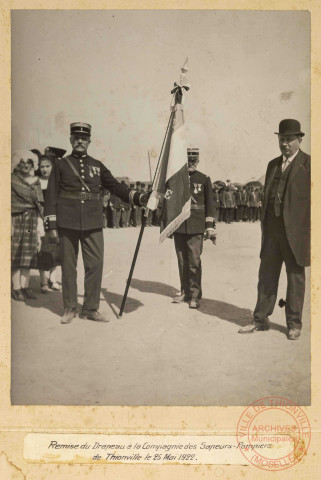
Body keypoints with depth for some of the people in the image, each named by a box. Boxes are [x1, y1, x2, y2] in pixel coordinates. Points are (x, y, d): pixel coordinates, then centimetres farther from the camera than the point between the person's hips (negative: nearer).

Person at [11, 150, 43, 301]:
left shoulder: (35, 182, 14)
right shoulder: (12, 180, 2)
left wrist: (39, 225, 8)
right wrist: (9, 224, -12)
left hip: (31, 220, 4)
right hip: (16, 219, -4)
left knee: (28, 254, 3)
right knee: (15, 255, -4)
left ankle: (25, 286, 9)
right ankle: (16, 288, 1)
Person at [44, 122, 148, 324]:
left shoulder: (97, 166, 13)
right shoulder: (61, 165, 7)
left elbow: (115, 186, 11)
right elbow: (51, 195, 4)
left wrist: (139, 197, -2)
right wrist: (51, 224, -3)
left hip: (93, 224, 2)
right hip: (67, 224, -2)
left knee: (95, 264, -2)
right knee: (68, 266, 4)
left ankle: (91, 308, 9)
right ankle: (70, 308, 17)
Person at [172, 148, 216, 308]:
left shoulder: (204, 179, 5)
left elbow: (209, 204, 6)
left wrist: (210, 227, 1)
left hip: (196, 228, -2)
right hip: (178, 227, 3)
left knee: (194, 261, -6)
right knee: (182, 261, 8)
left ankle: (195, 295, 3)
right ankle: (185, 292, 20)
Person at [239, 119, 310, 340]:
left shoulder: (309, 164, -4)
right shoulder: (273, 164, 15)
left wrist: (311, 231, -12)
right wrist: (265, 226, 12)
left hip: (296, 230, -5)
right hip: (272, 229, 5)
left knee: (295, 277, 6)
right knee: (266, 275, 10)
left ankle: (294, 324, 19)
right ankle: (261, 320, 21)